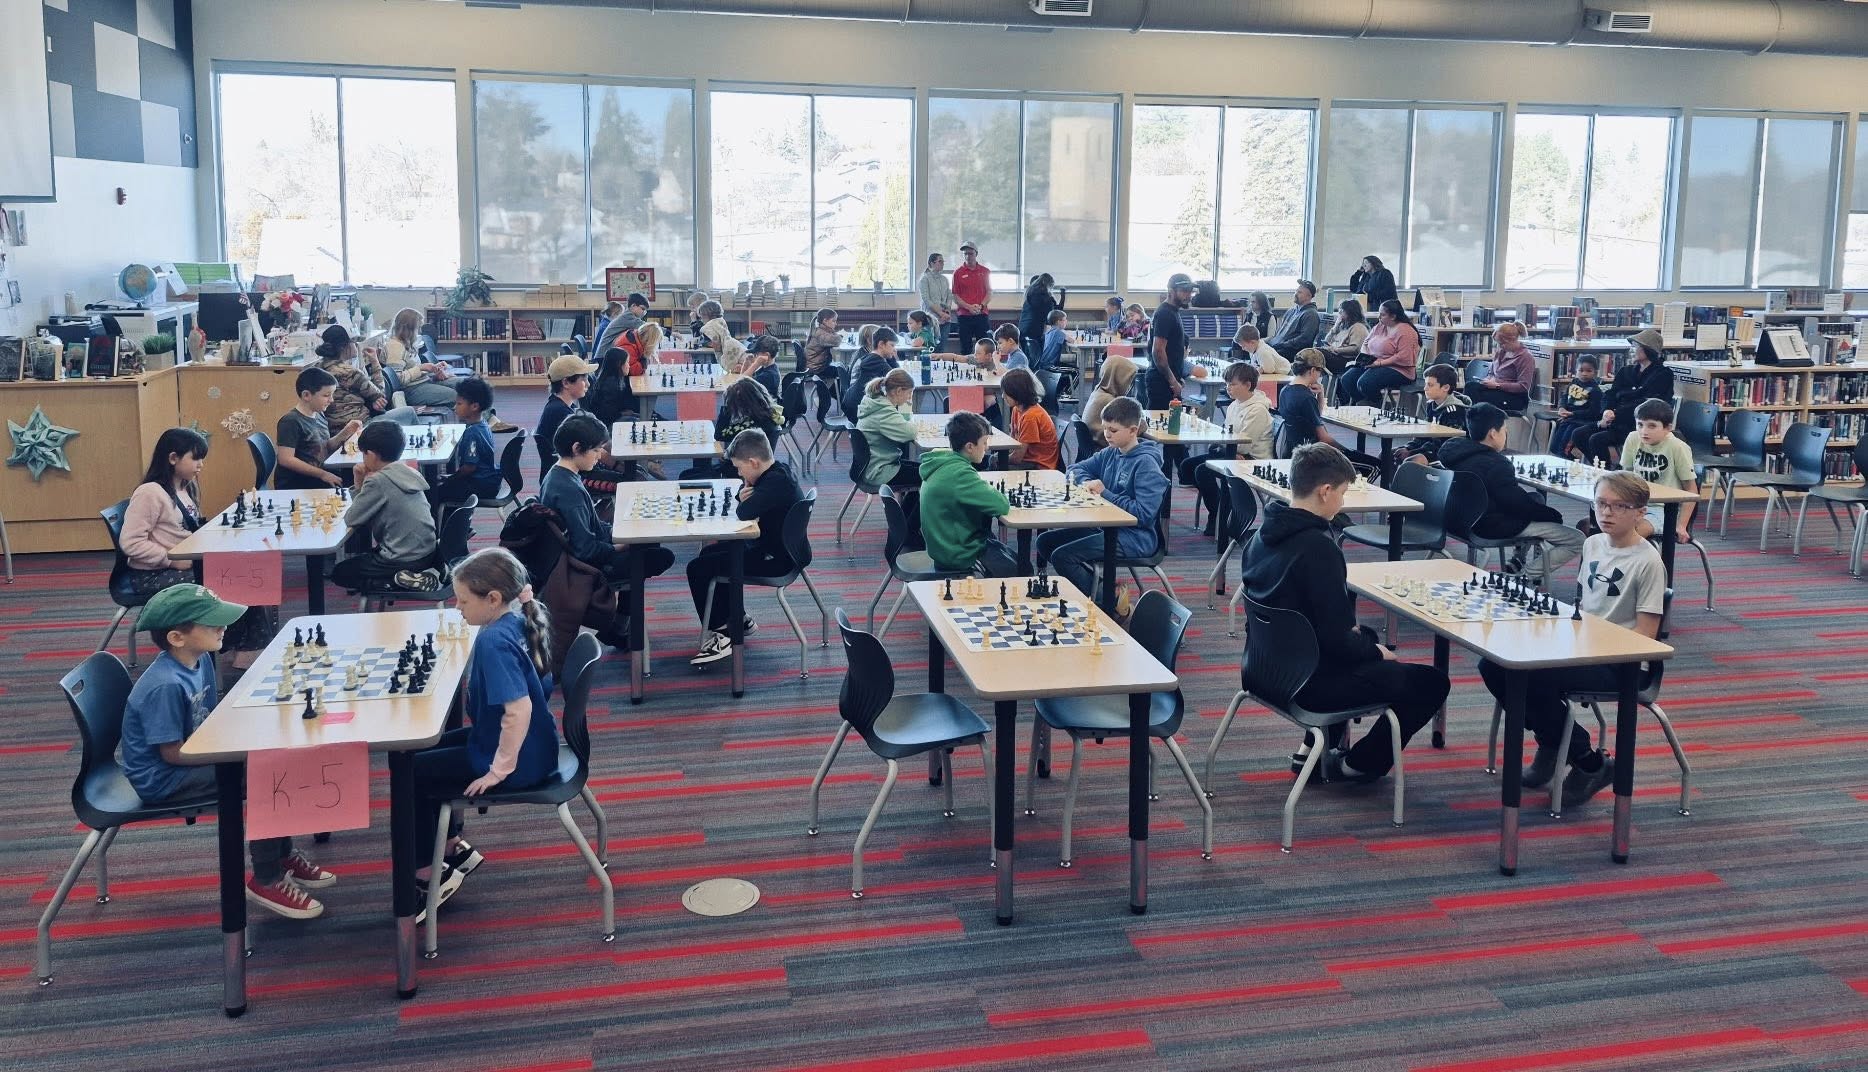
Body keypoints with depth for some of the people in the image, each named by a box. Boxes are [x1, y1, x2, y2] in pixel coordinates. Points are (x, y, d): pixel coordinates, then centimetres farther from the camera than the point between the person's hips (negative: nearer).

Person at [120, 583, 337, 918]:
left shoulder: (200, 660, -1)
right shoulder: (165, 686, -29)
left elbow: (210, 718, 12)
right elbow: (172, 753, -25)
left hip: (191, 756, 9)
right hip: (161, 778, -9)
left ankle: (283, 855, 16)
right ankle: (266, 880, -10)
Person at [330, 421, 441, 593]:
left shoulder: (377, 481, -17)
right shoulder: (410, 474, 6)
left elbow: (350, 520, -11)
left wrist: (359, 485, -1)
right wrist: (362, 486, 3)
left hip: (404, 559, -8)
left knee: (339, 573, 13)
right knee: (367, 553, 34)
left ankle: (405, 579, -6)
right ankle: (420, 573, 10)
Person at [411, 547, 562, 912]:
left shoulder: (493, 641, -27)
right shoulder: (519, 620, 0)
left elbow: (519, 710, -35)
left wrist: (498, 770, -26)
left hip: (518, 762, -10)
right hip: (535, 747, 10)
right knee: (425, 751, 23)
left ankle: (428, 875, 16)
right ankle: (454, 849, 31)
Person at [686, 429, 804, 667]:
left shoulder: (776, 482, -27)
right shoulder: (778, 470, 3)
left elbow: (744, 513, -36)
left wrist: (745, 502, -12)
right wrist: (744, 493, -9)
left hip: (775, 559, -10)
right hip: (773, 547, 10)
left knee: (697, 569, -9)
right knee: (709, 553, 26)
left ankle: (720, 637, -2)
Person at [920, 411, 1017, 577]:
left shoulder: (943, 464, 2)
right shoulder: (960, 474, -28)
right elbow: (1002, 506, -30)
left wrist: (991, 492, -3)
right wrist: (997, 494, -8)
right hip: (960, 555, -10)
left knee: (1016, 558, 21)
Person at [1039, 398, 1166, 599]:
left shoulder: (1146, 463, -16)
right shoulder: (1110, 454, 8)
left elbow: (1144, 514, -23)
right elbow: (1076, 469, 21)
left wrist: (1104, 493, -18)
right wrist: (1086, 482, -4)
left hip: (1133, 537, -9)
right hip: (1106, 527, 9)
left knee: (1061, 556, -21)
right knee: (1045, 542, 4)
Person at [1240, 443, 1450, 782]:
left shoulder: (1264, 533, 1)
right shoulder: (1318, 547, -26)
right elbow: (1335, 638, -25)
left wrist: (1350, 631, 13)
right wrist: (1377, 652, -5)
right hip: (1308, 684, -9)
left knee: (1368, 638, 35)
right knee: (1432, 683, 3)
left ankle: (1312, 749, 29)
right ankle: (1356, 764, 14)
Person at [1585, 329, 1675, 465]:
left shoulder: (1663, 375, -3)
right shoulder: (1626, 371, 18)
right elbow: (1609, 395, 9)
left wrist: (1615, 414, -20)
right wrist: (1607, 411, -14)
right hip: (1618, 421, 7)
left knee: (1597, 439, -28)